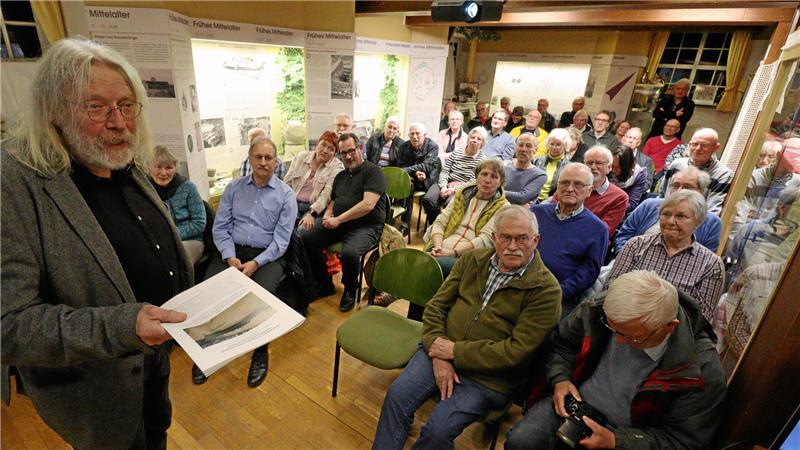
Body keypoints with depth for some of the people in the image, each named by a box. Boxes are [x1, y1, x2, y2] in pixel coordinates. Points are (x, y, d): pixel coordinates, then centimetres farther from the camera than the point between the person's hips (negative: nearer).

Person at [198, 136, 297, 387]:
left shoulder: (286, 195, 1)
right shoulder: (233, 188, 11)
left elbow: (281, 240, -5)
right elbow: (220, 227, 6)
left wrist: (255, 263, -17)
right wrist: (230, 257, -10)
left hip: (268, 255, -3)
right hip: (232, 252, 3)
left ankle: (260, 353, -3)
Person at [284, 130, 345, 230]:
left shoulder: (337, 167, -3)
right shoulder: (301, 156, 10)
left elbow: (327, 194, -15)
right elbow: (287, 183, 11)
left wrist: (312, 214, -25)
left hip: (316, 208, -3)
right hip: (293, 203, 4)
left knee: (304, 230, -29)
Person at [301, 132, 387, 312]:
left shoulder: (373, 172, -4)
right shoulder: (340, 176, 22)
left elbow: (368, 205, -17)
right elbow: (333, 202, 29)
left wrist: (338, 220, -16)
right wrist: (327, 215, 4)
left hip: (366, 226, -7)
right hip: (338, 223, 7)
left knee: (349, 253, -35)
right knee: (306, 239, -13)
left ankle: (350, 291, 0)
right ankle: (325, 285, 6)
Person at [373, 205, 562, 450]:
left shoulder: (547, 290, -10)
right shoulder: (472, 260, 4)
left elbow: (516, 351, -16)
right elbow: (436, 306, 4)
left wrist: (455, 351, -16)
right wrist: (439, 356, -10)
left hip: (489, 378, -3)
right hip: (440, 351, 4)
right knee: (396, 396, -15)